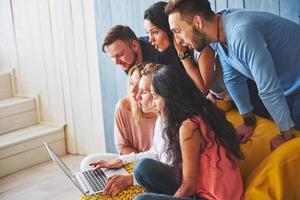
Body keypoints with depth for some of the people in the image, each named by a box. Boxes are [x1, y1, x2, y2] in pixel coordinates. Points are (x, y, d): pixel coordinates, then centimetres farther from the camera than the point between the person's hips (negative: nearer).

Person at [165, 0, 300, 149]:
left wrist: (286, 135, -18)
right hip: (284, 90, 7)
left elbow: (269, 90, -31)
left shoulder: (242, 33, -35)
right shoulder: (218, 32, -9)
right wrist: (249, 121, 11)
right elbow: (233, 79, 3)